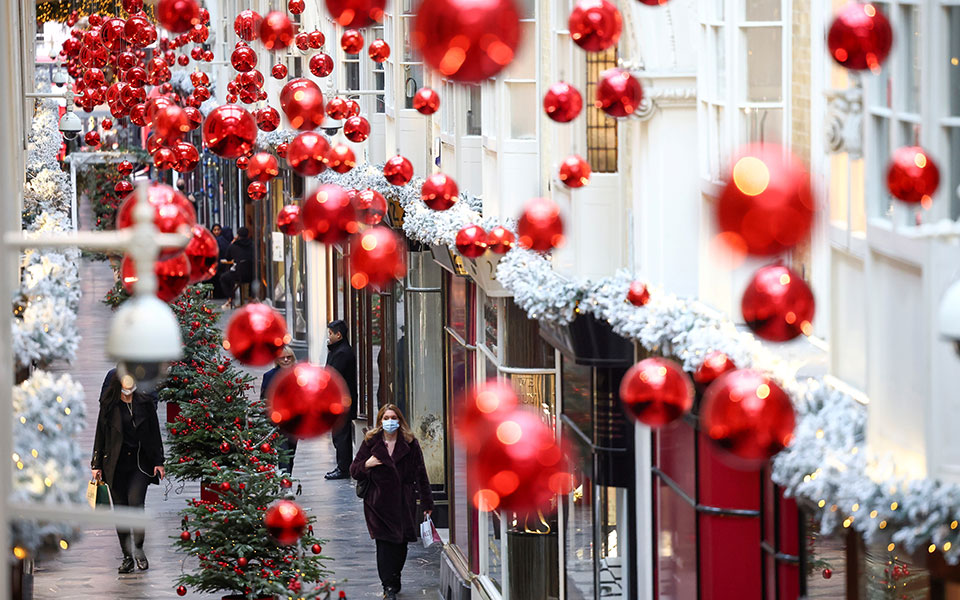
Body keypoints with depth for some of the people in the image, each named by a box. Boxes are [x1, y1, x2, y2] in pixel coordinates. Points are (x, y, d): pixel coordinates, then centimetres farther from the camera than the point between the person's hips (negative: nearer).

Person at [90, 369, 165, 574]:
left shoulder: (145, 403, 6)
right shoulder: (109, 405, 5)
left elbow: (154, 434, 9)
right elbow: (100, 434, 7)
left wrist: (158, 462, 4)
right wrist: (96, 464, 4)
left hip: (140, 463, -1)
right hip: (116, 464, 1)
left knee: (135, 501, -19)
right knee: (120, 508, 1)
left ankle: (139, 549, -5)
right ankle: (127, 556, 9)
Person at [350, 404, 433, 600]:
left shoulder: (410, 444, 4)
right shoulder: (370, 443, 5)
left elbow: (420, 474, 5)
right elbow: (354, 471, 11)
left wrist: (426, 502, 3)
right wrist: (366, 465, -11)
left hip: (403, 503, 1)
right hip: (379, 502, -1)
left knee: (401, 545, 4)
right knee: (385, 545, -9)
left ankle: (394, 582, 20)